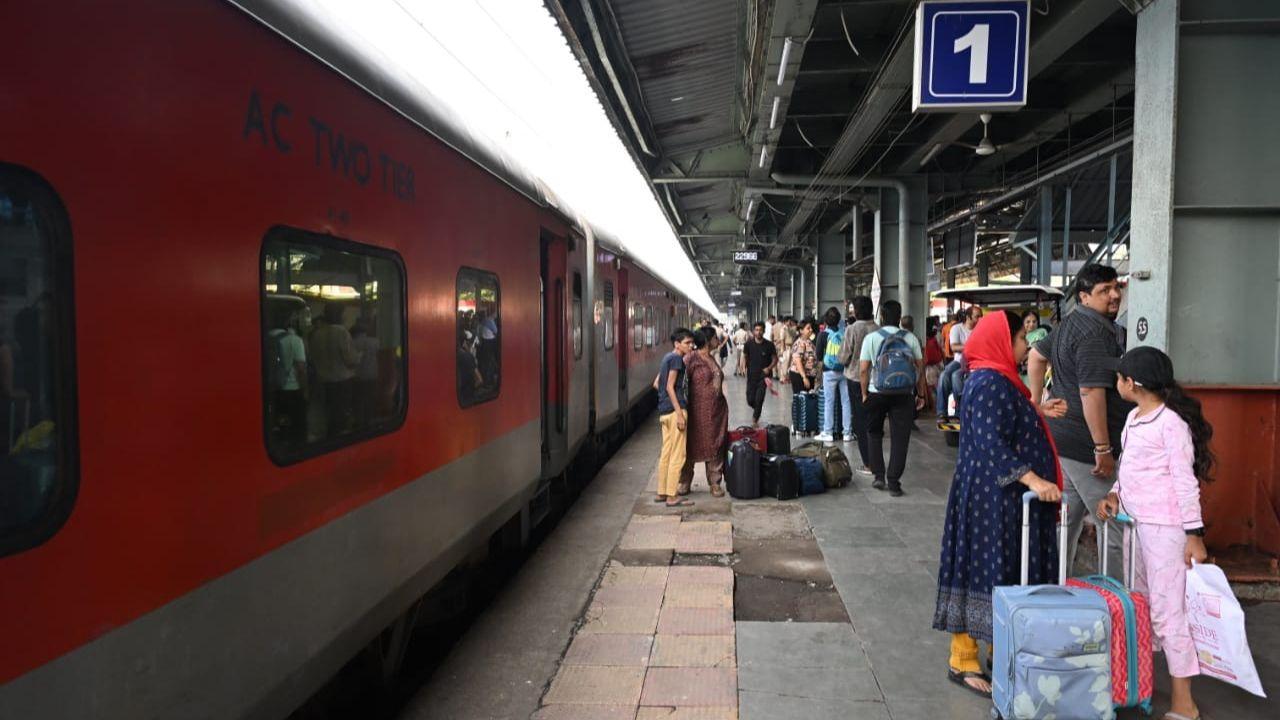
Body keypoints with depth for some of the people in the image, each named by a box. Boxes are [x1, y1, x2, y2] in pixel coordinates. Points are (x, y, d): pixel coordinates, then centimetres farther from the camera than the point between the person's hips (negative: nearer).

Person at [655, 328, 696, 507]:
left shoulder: (668, 358, 16)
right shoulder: (676, 358, -11)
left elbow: (657, 383, 21)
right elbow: (670, 387, -17)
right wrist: (679, 413, -19)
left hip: (664, 411, 10)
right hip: (674, 409, -10)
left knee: (666, 453, 13)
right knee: (678, 455, -5)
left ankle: (662, 493, 19)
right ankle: (672, 496, -2)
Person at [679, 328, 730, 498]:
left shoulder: (712, 358, 13)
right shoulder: (691, 358, -11)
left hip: (717, 410, 7)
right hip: (698, 410, -7)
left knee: (715, 446, 7)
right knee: (692, 445, 2)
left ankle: (715, 483, 16)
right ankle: (684, 483, 14)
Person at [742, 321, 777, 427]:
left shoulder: (769, 345, -7)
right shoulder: (749, 344, -3)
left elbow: (775, 359, 2)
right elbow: (745, 357, 10)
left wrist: (769, 368, -14)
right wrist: (744, 366, -8)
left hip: (763, 375, -2)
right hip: (751, 375, 2)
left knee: (759, 399, -9)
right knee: (750, 400, 4)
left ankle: (755, 420, 9)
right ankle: (756, 410, 38)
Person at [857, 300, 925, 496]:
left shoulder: (871, 338, -2)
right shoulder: (910, 338, 3)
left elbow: (864, 369, -5)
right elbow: (920, 368, 4)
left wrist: (864, 393, 4)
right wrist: (921, 394, 11)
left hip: (877, 393, 0)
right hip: (904, 394, 1)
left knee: (874, 434, 17)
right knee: (900, 438, 4)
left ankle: (879, 476, 12)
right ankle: (893, 482, 1)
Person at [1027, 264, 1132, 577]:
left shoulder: (1070, 324, 13)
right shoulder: (1095, 334, -18)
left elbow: (1036, 356, 26)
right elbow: (1091, 392, -24)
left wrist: (1036, 401, 28)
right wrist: (1104, 449, -22)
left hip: (1062, 442, 10)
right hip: (1085, 446, -10)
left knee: (1066, 522, 17)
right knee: (1116, 530, 0)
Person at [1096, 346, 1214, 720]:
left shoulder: (1171, 422, -15)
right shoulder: (1134, 417, 10)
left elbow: (1185, 481, -16)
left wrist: (1194, 534, -15)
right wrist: (1115, 495, 4)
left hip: (1165, 526, -9)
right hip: (1141, 521, 9)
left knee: (1167, 609, -4)